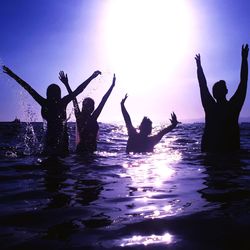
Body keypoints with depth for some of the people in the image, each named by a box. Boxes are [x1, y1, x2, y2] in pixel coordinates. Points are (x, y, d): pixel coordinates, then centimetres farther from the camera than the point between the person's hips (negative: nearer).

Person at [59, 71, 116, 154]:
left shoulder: (93, 118, 8)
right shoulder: (79, 117, -2)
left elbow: (103, 101, 10)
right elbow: (74, 101, -9)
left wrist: (112, 86, 15)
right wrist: (67, 85, -14)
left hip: (92, 149, 5)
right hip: (82, 149, -5)